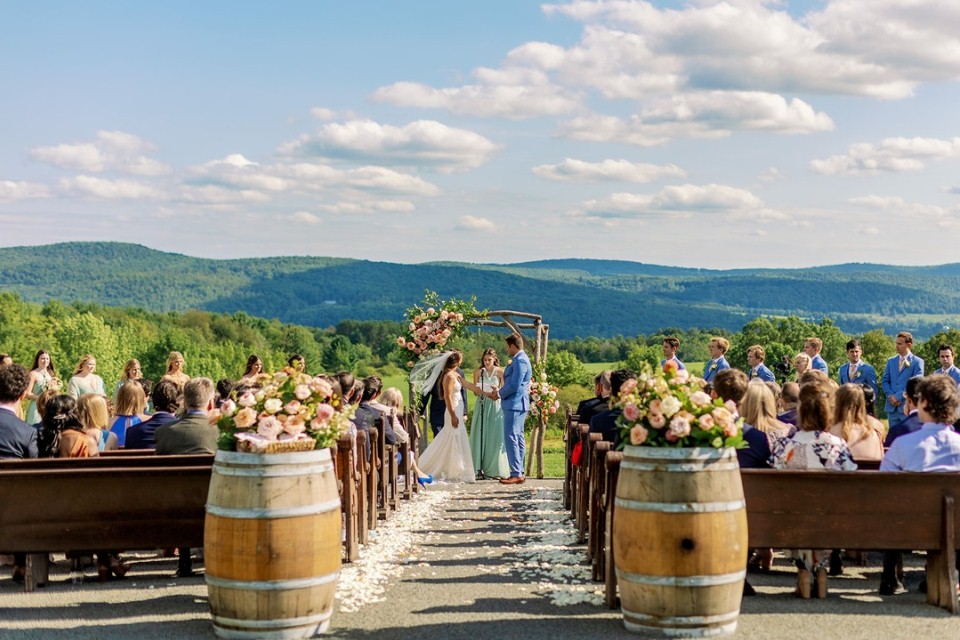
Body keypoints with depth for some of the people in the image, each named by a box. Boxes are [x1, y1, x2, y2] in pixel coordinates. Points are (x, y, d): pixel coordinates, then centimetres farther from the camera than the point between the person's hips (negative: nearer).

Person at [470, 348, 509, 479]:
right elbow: (475, 391, 7)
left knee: (495, 437, -3)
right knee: (480, 435, -1)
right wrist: (484, 392, -14)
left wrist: (497, 390, -20)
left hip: (496, 406, -2)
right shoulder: (478, 372, 6)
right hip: (482, 405, 2)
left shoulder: (500, 372, -1)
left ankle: (494, 469, 2)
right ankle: (479, 469, 2)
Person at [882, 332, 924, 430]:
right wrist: (890, 396, -7)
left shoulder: (917, 362, 1)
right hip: (892, 407, 5)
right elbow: (885, 381, 12)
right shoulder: (891, 361, 16)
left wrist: (898, 396, -13)